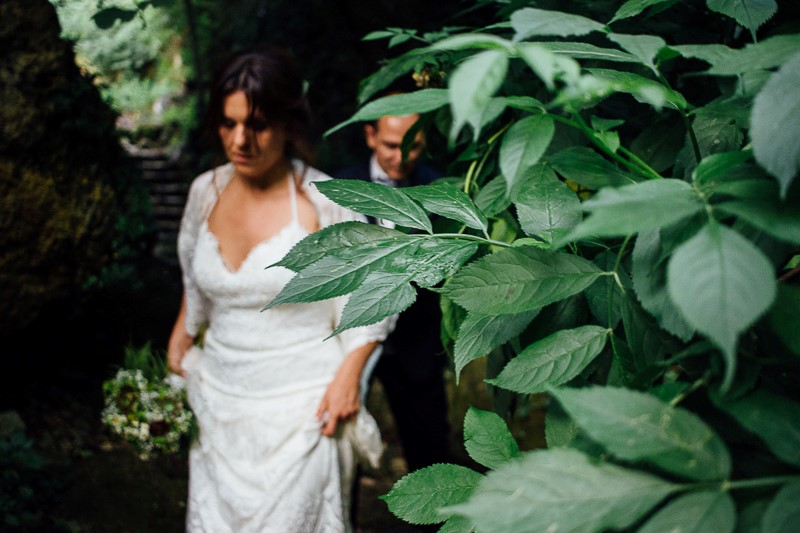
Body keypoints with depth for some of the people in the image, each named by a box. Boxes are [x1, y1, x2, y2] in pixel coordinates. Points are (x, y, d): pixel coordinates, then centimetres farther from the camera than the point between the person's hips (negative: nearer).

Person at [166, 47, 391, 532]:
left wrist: (348, 374, -12)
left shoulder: (324, 201, -15)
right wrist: (182, 337, 19)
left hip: (300, 409, -5)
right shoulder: (206, 191, 0)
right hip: (221, 402, 5)